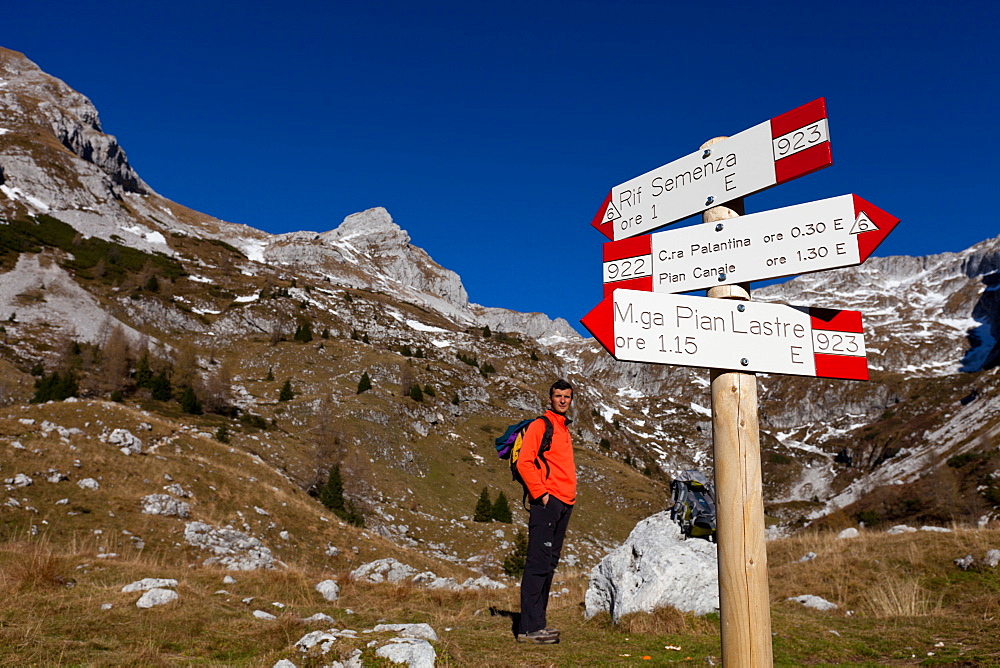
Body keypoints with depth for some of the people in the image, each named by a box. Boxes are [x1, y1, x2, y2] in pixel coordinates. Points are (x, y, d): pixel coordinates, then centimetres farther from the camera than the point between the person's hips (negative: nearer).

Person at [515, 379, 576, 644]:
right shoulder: (540, 425, -5)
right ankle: (528, 627, -7)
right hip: (547, 503, -9)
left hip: (564, 504, 9)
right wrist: (540, 493, -16)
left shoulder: (564, 428, 21)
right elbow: (524, 463, -14)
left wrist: (571, 492, 16)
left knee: (549, 565, 11)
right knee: (538, 564, -9)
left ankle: (538, 622, 18)